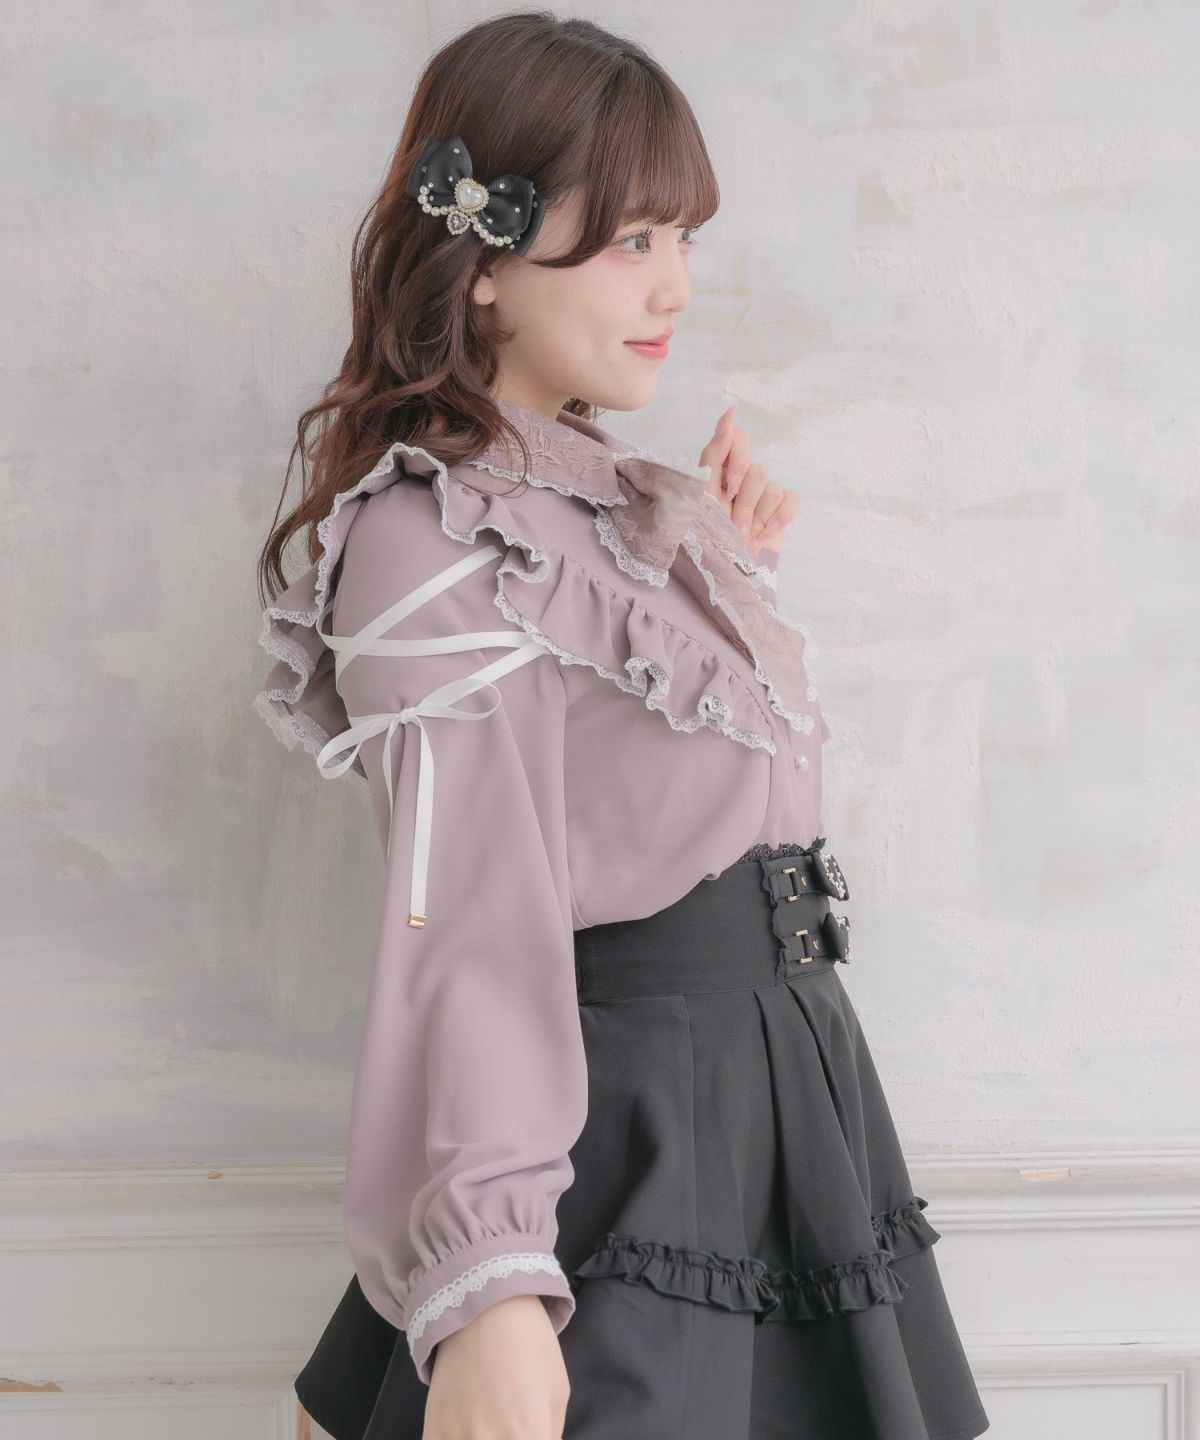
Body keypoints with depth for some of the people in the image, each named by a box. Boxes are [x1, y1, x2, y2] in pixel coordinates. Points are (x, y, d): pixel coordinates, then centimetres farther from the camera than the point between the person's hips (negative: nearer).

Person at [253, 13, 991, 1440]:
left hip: (776, 1076, 9)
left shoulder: (607, 487, 9)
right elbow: (468, 919, -29)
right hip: (630, 1111, -9)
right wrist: (485, 1286, -37)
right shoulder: (435, 543, -18)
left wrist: (728, 571, 11)